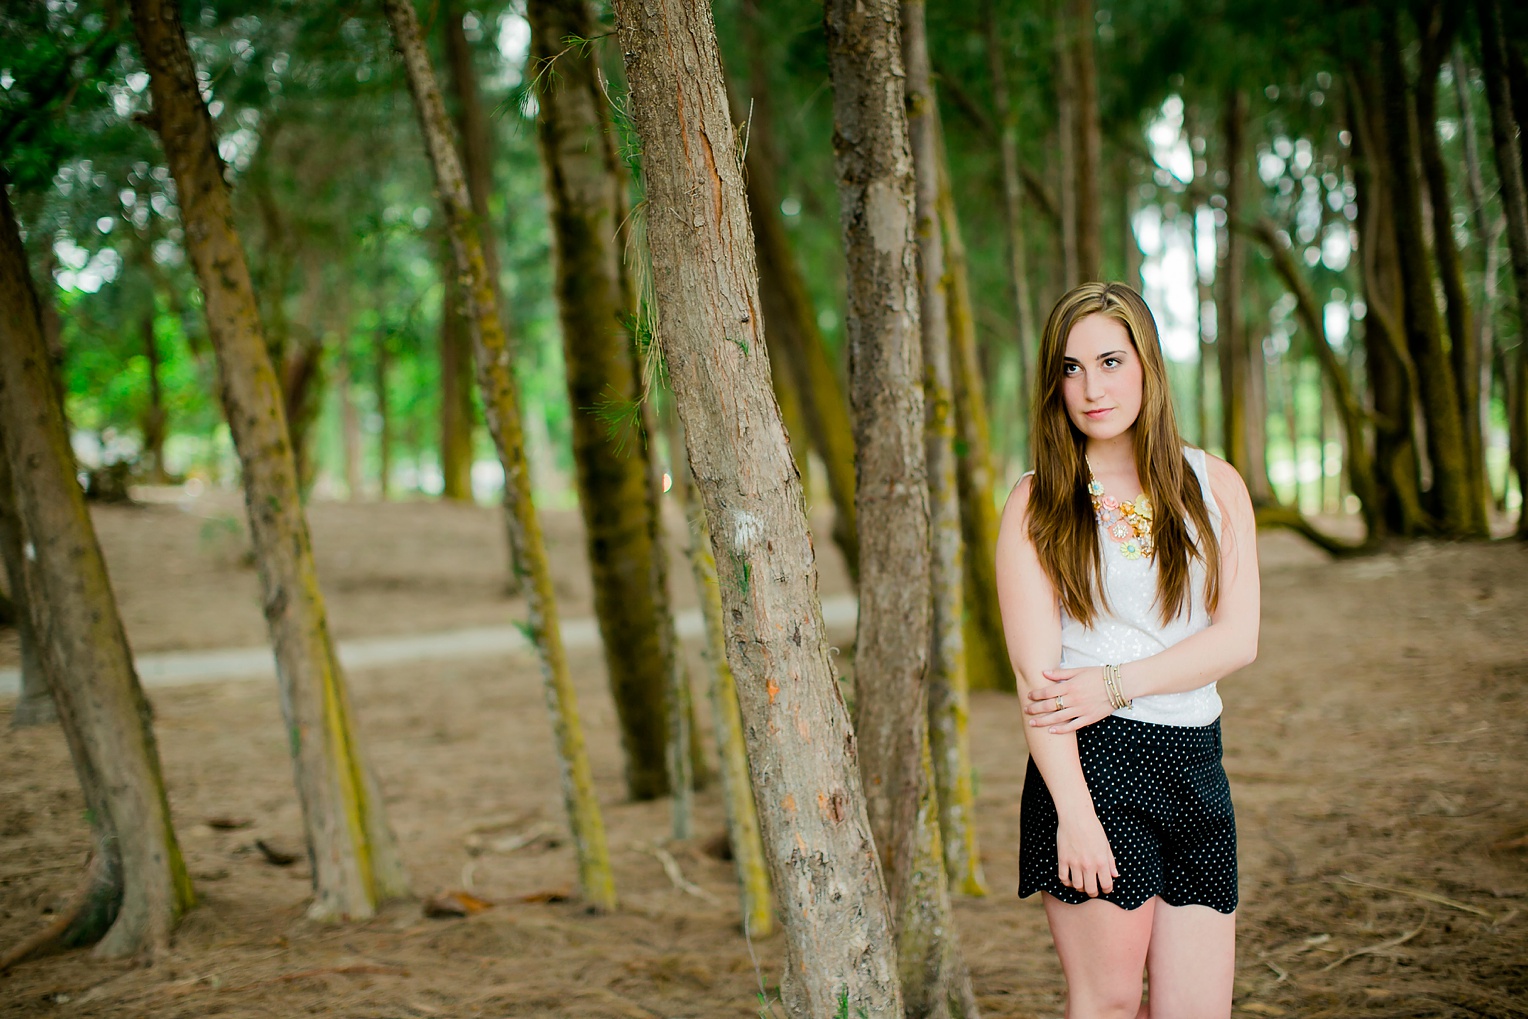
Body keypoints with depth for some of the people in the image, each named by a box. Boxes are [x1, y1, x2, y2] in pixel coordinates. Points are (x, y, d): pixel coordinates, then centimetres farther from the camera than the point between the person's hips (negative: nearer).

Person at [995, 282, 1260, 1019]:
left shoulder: (1214, 485, 9)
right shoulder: (1037, 505, 0)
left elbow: (1239, 639, 0)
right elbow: (1036, 673, -7)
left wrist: (1116, 684, -12)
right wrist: (1075, 814, -16)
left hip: (1194, 764, 3)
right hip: (1091, 763, -3)